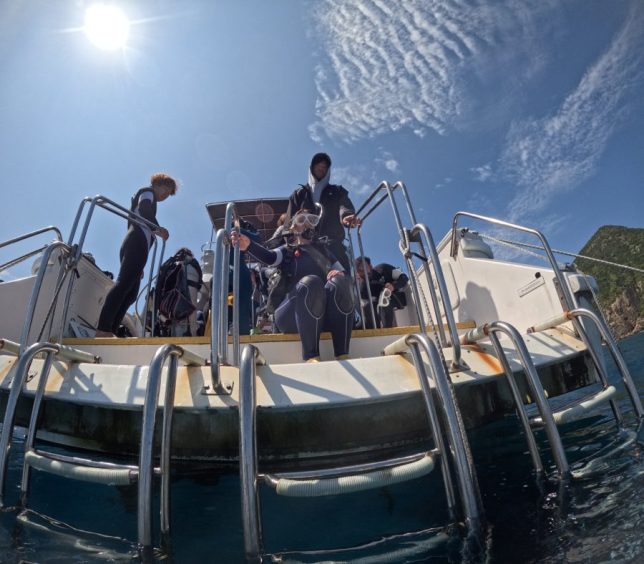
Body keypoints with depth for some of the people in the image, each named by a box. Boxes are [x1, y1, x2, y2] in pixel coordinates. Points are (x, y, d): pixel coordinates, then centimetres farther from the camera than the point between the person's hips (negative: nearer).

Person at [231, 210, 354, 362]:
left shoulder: (323, 250, 31)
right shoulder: (286, 250, 22)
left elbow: (344, 274, 22)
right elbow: (269, 257, -2)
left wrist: (340, 274, -4)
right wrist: (249, 246, -23)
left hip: (325, 315, 3)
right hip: (291, 314, -2)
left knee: (338, 282, -27)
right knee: (311, 282, -32)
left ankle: (342, 355, -36)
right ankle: (311, 357, -38)